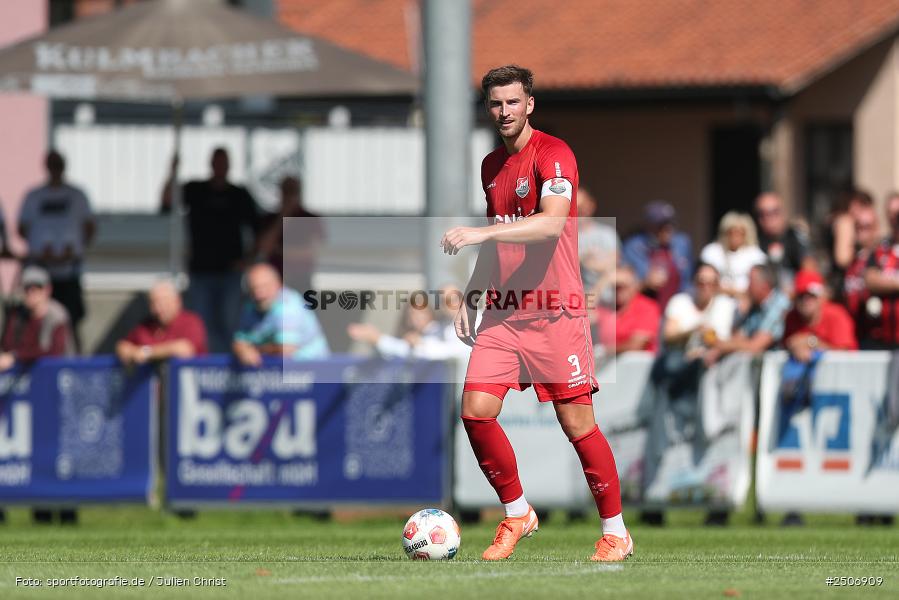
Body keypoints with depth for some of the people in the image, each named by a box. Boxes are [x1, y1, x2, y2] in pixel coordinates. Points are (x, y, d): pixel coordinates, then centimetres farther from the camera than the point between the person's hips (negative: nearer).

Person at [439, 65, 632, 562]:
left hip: (554, 312, -6)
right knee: (475, 411, -7)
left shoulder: (552, 154, -10)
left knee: (577, 423, -4)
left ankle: (615, 531, 9)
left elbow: (552, 223, -25)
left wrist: (480, 233, -31)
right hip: (502, 313, 6)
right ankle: (516, 514, 11)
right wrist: (471, 297, 19)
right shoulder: (491, 166, 14)